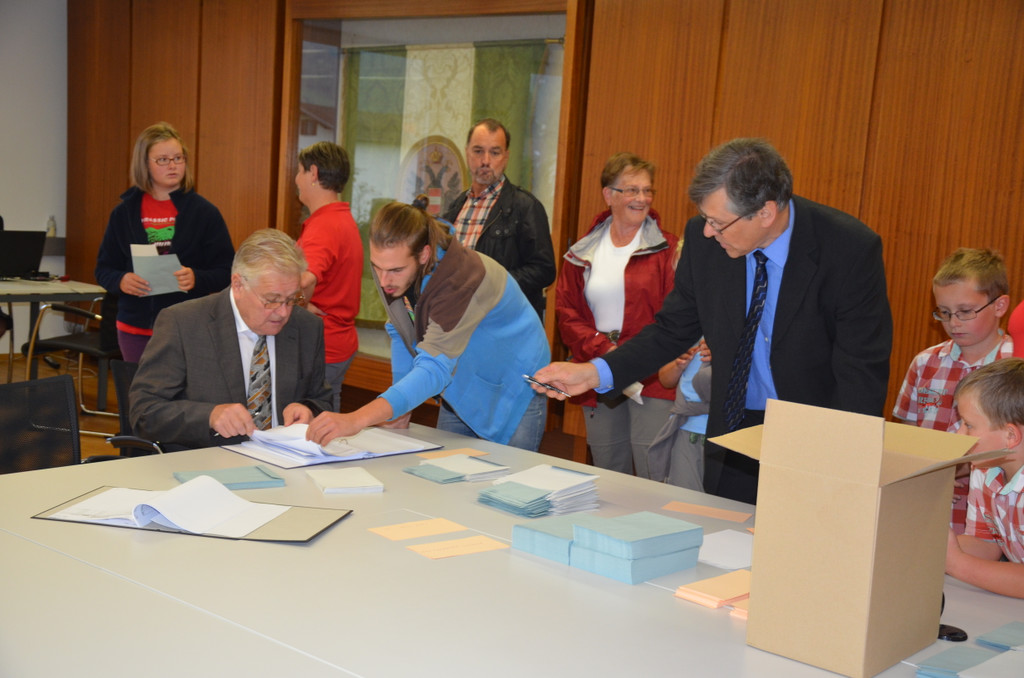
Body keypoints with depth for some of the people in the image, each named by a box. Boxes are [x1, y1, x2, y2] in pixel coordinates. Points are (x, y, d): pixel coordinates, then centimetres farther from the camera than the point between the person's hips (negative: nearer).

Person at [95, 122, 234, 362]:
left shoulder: (204, 212, 1)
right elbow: (103, 268, 10)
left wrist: (196, 278, -21)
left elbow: (227, 272, -1)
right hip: (135, 330, 2)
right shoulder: (124, 213, 8)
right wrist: (121, 281, -12)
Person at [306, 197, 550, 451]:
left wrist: (356, 419, -58)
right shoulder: (389, 265, -15)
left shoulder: (463, 278, -37)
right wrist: (400, 411, -4)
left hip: (512, 391, -6)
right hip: (461, 392, 6)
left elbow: (435, 368, -47)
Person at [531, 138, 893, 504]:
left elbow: (862, 376, -19)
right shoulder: (703, 237, -11)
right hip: (733, 432, 4)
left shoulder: (851, 250, -22)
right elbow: (673, 329, 2)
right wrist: (594, 372, -10)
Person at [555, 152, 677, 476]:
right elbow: (566, 313, 6)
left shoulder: (668, 249, 0)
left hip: (651, 377, -3)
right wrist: (603, 349, -10)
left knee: (653, 476, -7)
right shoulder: (582, 253, 10)